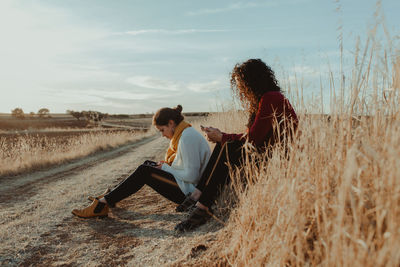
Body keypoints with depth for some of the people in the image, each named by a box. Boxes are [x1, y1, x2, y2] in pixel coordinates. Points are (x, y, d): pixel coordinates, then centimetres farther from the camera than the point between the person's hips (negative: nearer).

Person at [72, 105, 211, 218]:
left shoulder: (188, 137, -22)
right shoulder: (187, 132, 11)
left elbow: (191, 176, -25)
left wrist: (166, 168, -12)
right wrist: (166, 165, 2)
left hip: (190, 192, -10)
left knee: (144, 172, -13)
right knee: (147, 165, 10)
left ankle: (103, 204, -9)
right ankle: (110, 196, 15)